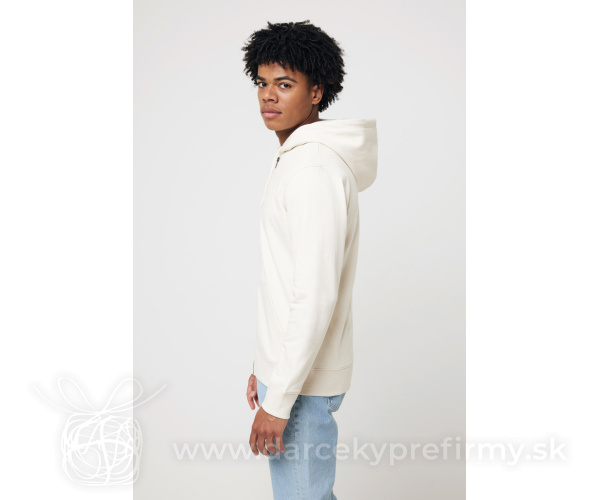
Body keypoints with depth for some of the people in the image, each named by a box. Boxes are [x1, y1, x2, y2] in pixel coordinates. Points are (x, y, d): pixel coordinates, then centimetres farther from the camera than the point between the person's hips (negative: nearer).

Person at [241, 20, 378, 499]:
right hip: (287, 367, 10)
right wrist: (265, 365, 19)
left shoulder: (313, 169, -20)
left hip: (304, 380, -10)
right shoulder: (294, 159, 13)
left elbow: (317, 296, -25)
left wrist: (278, 400, -21)